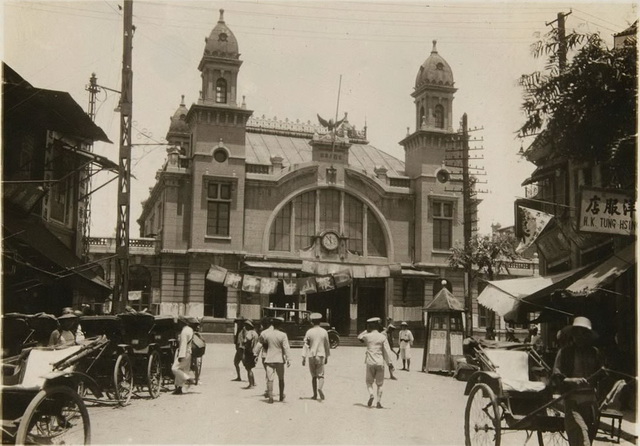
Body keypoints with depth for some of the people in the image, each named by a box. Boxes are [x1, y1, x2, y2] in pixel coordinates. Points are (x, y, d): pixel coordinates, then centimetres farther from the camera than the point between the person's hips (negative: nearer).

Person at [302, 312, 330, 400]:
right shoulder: (324, 332, 1)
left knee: (313, 376, 12)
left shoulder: (309, 332, -3)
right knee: (321, 375, 3)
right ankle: (319, 388, -25)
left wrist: (303, 357, -3)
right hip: (321, 355, 0)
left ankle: (315, 394, 15)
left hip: (312, 356, 0)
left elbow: (305, 345, -5)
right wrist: (327, 357, 17)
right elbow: (327, 345, 7)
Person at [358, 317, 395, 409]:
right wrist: (390, 363, -5)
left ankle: (371, 394, -10)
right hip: (380, 362, 0)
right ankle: (379, 402, 2)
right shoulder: (382, 337, -3)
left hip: (370, 362, 0)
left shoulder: (367, 336, -2)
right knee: (380, 384, 9)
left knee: (369, 381, 15)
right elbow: (387, 350, -6)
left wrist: (367, 330, 16)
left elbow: (359, 337, 21)